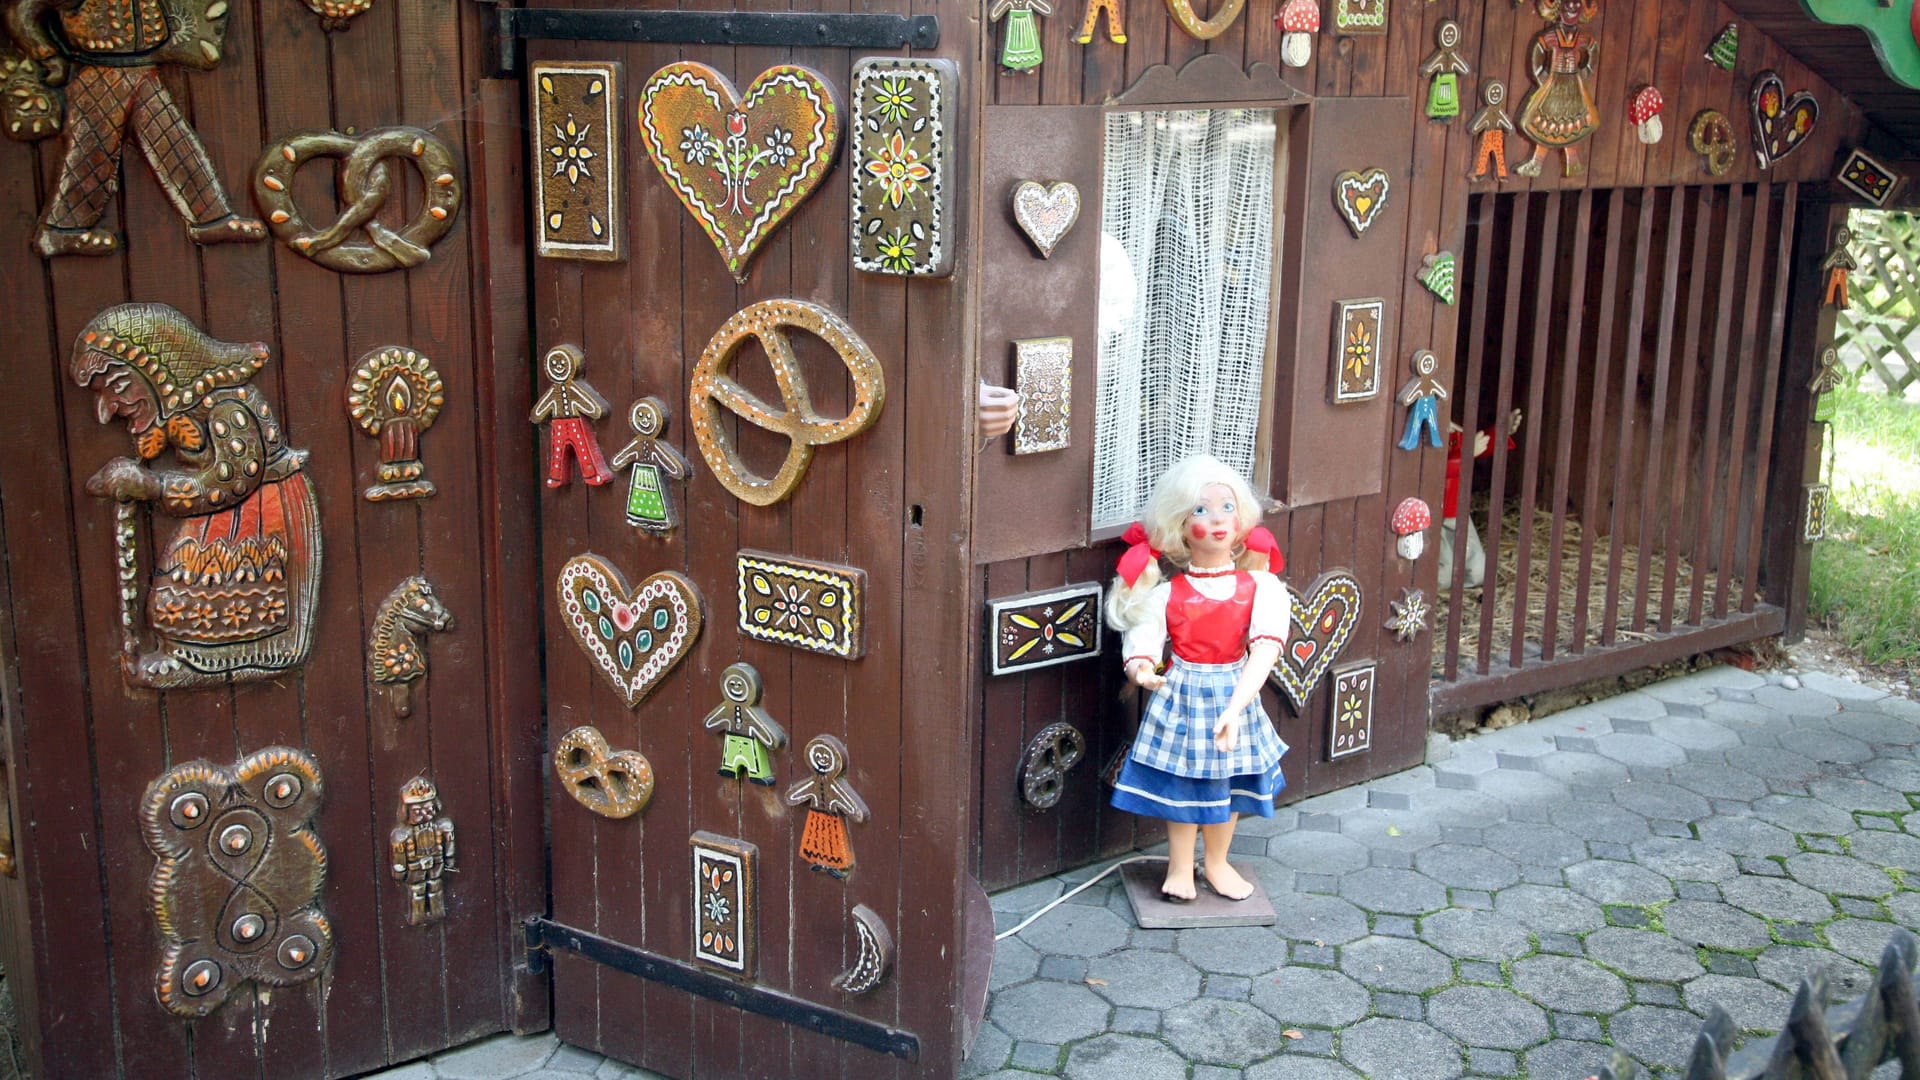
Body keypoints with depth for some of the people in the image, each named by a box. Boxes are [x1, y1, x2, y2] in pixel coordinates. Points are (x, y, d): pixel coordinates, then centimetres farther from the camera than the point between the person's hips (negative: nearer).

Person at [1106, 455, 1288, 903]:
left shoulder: (1259, 588, -9)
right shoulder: (1168, 593, -9)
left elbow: (1266, 648, -21)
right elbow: (1144, 636, -17)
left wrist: (1235, 705, -35)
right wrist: (1141, 668, -43)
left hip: (1235, 695, 2)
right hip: (1181, 697, -2)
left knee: (1229, 781, 16)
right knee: (1182, 781, 8)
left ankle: (1217, 863, 38)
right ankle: (1179, 868, 27)